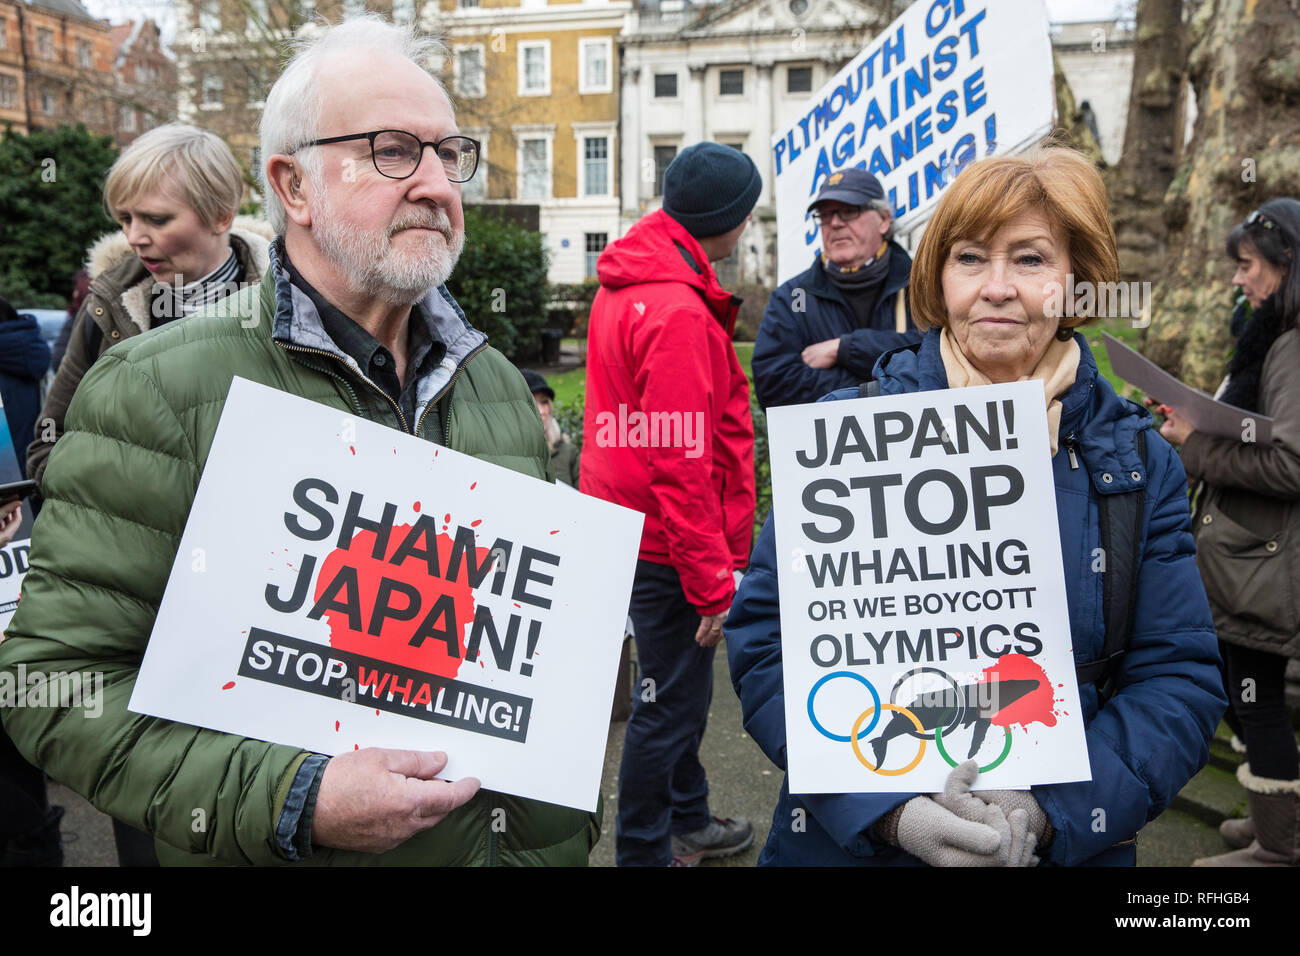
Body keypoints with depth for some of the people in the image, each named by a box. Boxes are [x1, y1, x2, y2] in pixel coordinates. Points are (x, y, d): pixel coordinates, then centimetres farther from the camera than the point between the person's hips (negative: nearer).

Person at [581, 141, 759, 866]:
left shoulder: (629, 285, 10)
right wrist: (712, 580, -19)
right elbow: (679, 461, -25)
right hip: (667, 545, -10)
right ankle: (644, 852, 24)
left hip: (629, 526, 10)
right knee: (672, 702, 6)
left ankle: (689, 823, 41)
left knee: (684, 686, 23)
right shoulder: (678, 312, -23)